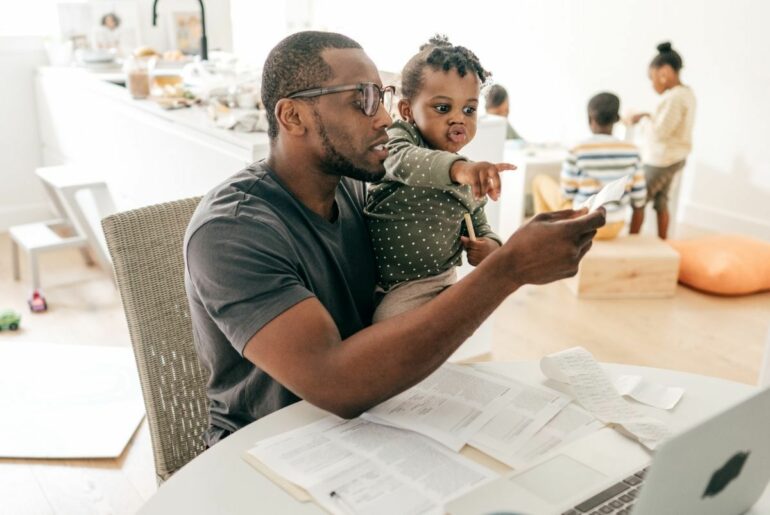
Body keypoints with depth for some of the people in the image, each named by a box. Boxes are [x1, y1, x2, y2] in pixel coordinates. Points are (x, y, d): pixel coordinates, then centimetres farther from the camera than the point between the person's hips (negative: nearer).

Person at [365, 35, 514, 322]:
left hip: (446, 280, 6)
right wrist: (456, 168, -52)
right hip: (395, 287, -6)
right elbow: (402, 160, -33)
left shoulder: (472, 176, 10)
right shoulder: (400, 137, -9)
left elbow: (478, 226, 20)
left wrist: (489, 245, -5)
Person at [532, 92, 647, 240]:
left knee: (540, 180, 17)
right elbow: (639, 203, -2)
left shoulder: (577, 153, -16)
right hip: (615, 227, 4)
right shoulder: (632, 151, -6)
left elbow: (566, 198, -8)